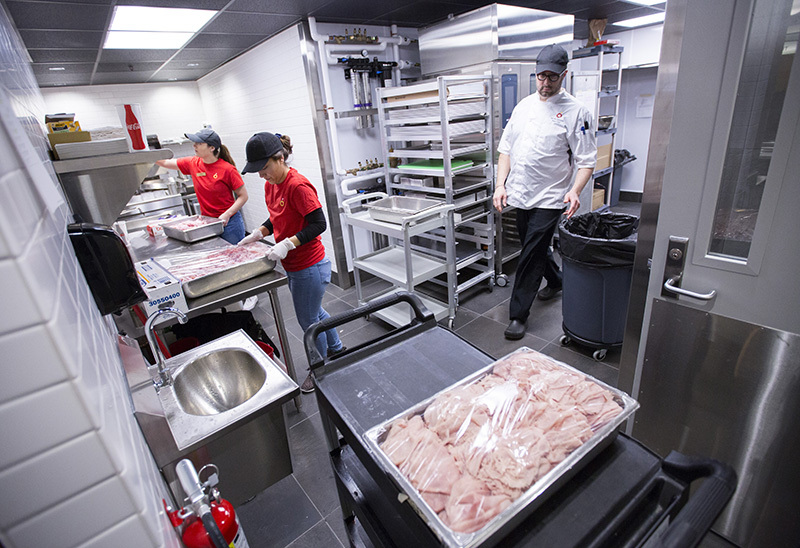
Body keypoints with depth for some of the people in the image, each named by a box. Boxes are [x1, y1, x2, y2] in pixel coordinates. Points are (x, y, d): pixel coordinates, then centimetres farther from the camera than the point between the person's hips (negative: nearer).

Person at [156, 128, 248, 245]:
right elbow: (165, 163, 16)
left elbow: (243, 196, -11)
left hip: (229, 223, -5)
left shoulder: (227, 169, -13)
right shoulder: (193, 163, 4)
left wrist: (227, 214, -21)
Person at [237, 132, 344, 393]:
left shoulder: (298, 186, -22)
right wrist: (258, 233, 1)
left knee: (308, 319, 7)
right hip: (293, 265, 9)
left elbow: (318, 224, -24)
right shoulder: (270, 185, 6)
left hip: (309, 267, -9)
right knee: (314, 312, 24)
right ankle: (336, 348, 48)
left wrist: (287, 244, -30)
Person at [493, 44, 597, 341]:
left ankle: (518, 315, 5)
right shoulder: (524, 106, 9)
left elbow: (586, 160, -8)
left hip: (549, 198, -5)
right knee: (536, 248, 19)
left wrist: (574, 191, -26)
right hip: (521, 194, 6)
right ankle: (556, 280, 48)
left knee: (531, 256, -6)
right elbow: (506, 148, 11)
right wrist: (501, 184, 0)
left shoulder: (576, 112, -6)